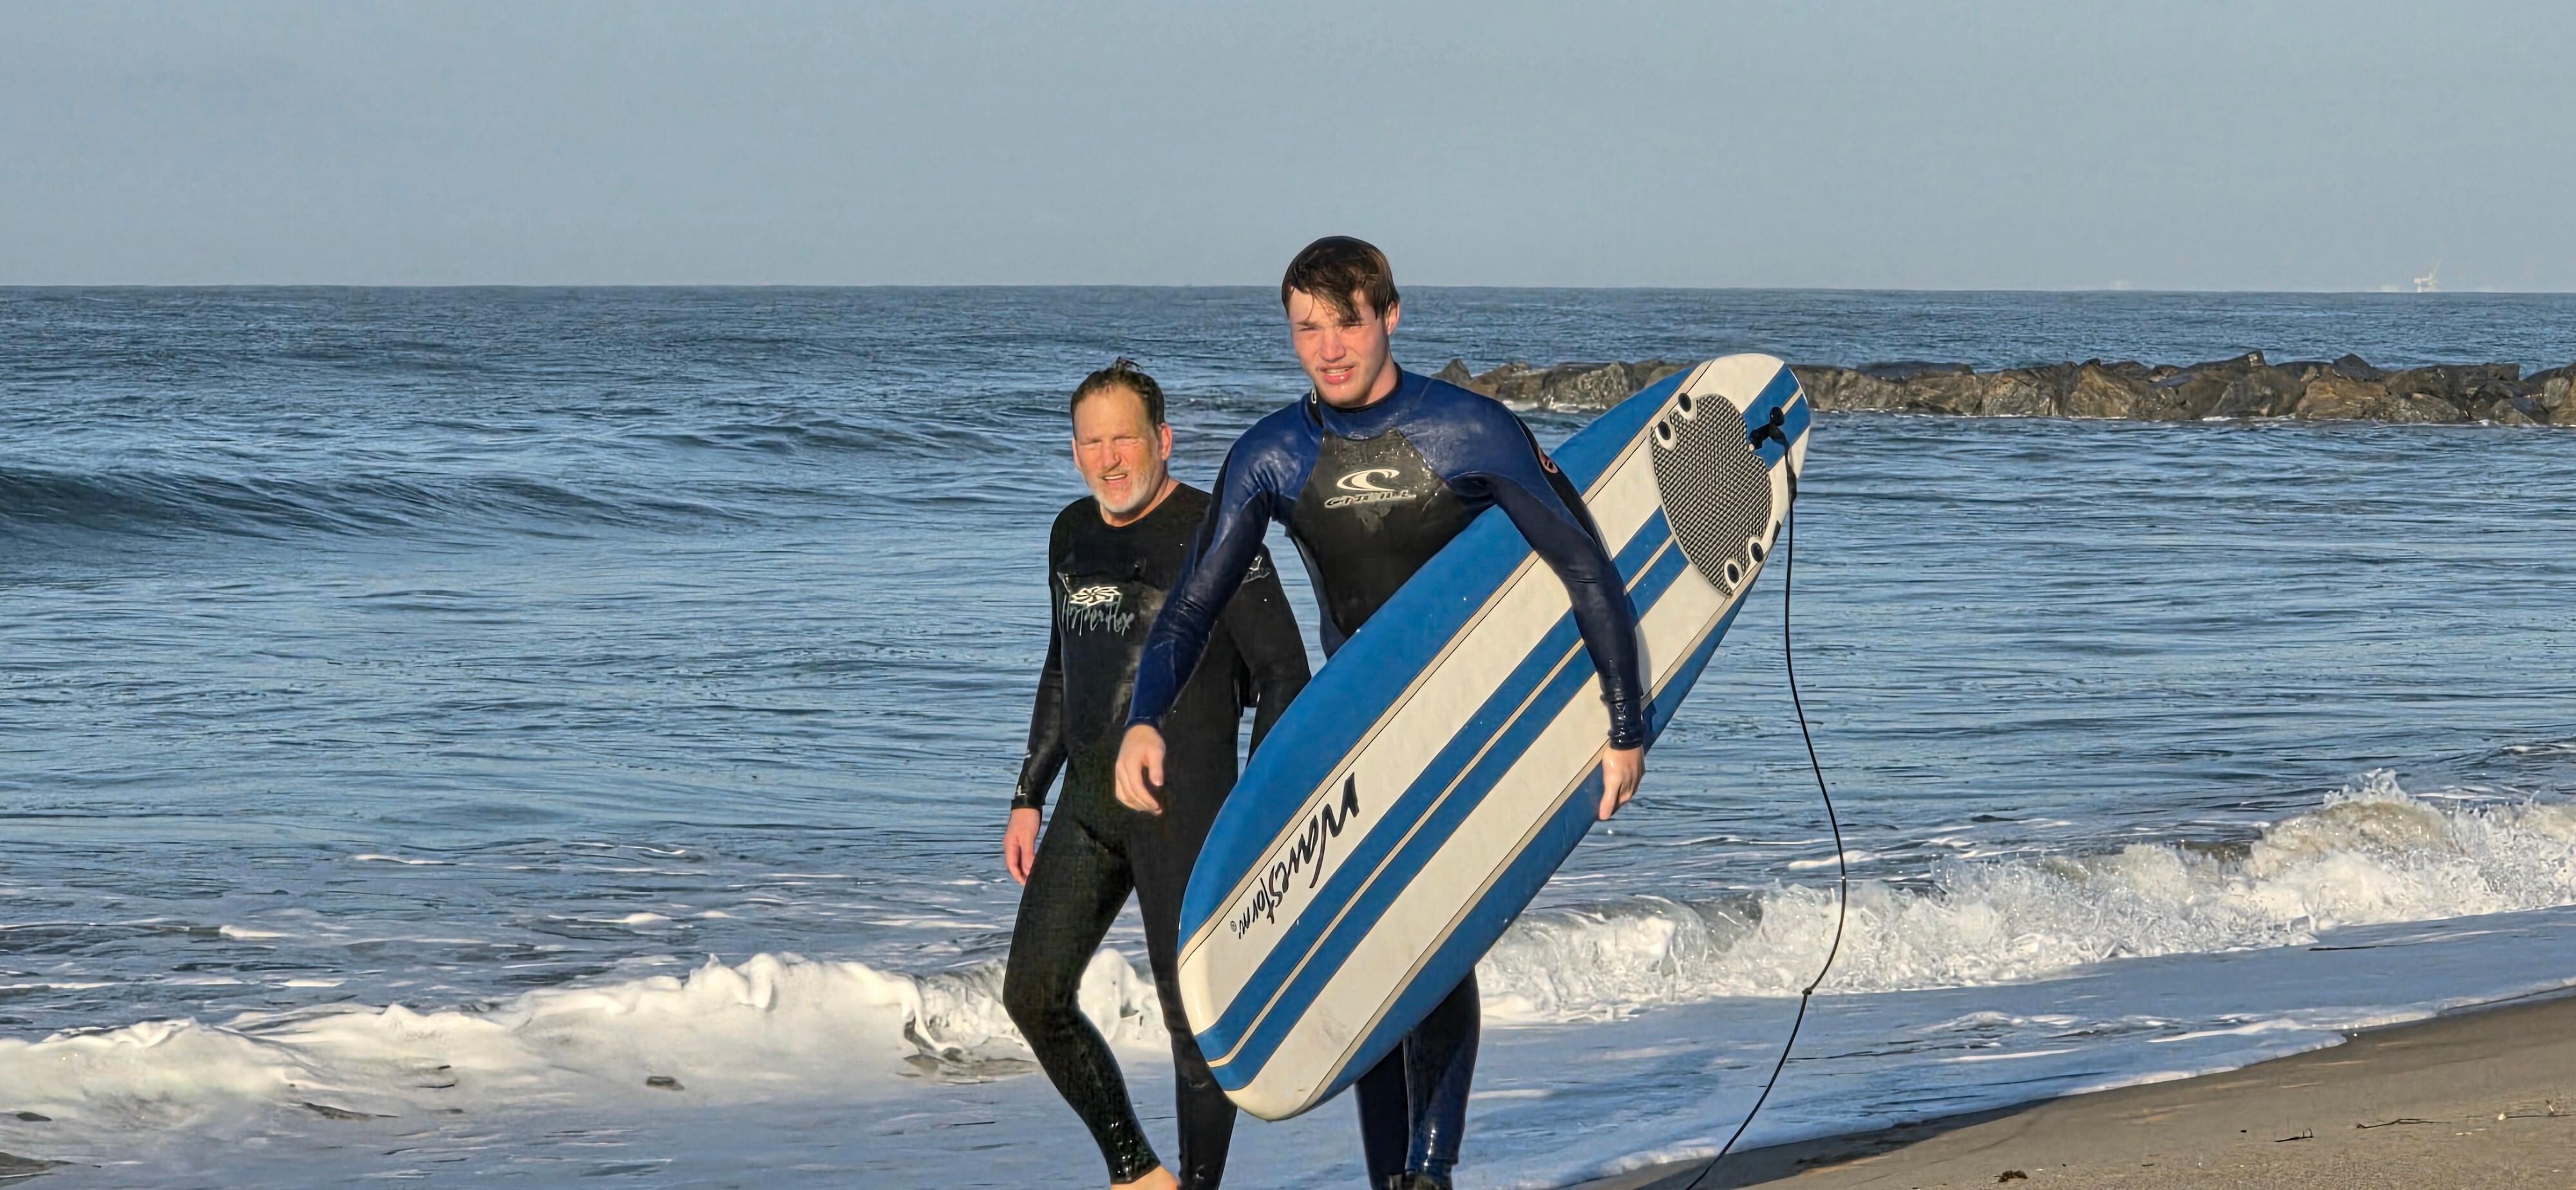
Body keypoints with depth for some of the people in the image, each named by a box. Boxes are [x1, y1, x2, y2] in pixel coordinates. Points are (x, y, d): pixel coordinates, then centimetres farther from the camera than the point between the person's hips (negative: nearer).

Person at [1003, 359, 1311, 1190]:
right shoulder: (1074, 533, 13)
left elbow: (1284, 676, -9)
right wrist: (1030, 797, 21)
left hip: (1183, 802, -8)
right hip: (1089, 800, 8)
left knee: (1192, 1012, -6)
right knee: (1034, 995, 6)